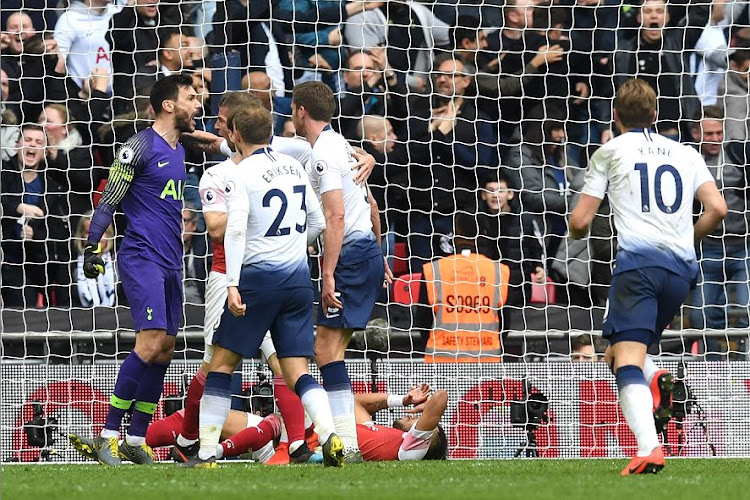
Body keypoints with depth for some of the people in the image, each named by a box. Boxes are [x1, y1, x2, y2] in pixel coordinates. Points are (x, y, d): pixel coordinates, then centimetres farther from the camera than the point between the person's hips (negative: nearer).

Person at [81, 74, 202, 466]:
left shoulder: (179, 150, 17)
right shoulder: (140, 147, -8)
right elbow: (107, 202, -8)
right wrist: (93, 244, -16)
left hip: (170, 264, 9)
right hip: (141, 258, -9)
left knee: (164, 350, 5)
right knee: (150, 343, -18)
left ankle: (136, 440, 10)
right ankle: (108, 436, -14)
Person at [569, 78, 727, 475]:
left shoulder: (610, 151, 11)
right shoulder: (685, 154, 21)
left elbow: (580, 221, 9)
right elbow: (717, 208, 9)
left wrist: (576, 233, 33)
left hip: (638, 260, -5)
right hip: (681, 269, 5)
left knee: (626, 359, -14)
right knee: (625, 352, 22)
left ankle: (649, 448, -35)